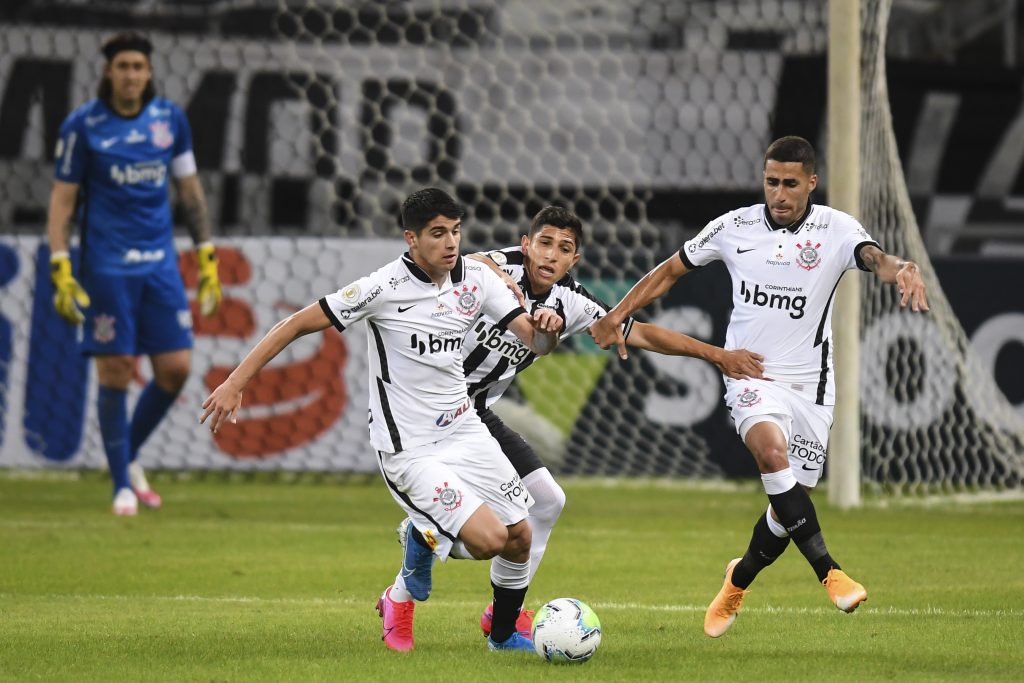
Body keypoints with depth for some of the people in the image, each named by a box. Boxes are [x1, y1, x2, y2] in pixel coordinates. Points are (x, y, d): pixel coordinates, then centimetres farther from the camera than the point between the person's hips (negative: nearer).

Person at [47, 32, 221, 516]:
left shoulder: (170, 119, 5)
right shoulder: (82, 126, -5)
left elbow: (190, 190, 14)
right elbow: (62, 199, -3)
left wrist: (207, 257, 11)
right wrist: (60, 270, -10)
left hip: (160, 263, 4)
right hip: (106, 267, -4)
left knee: (175, 370, -1)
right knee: (115, 373, -4)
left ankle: (129, 454, 23)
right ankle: (122, 485, 6)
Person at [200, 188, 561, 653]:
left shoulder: (476, 278, -1)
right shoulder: (386, 287, -18)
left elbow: (536, 342, -1)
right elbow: (299, 324, -14)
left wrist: (546, 327, -26)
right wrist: (235, 383, -18)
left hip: (464, 431, 6)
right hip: (409, 451, -6)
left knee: (519, 536, 5)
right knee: (489, 539, -19)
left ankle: (503, 633, 34)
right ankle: (403, 594, 10)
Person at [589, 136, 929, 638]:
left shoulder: (836, 229, -7)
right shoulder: (735, 227, -2)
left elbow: (874, 257, -28)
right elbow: (671, 270, 11)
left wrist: (899, 269, -52)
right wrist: (616, 316, 2)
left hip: (810, 384, 1)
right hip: (751, 376, -1)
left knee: (791, 502, 6)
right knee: (772, 451, -32)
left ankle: (740, 579, 37)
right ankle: (829, 571, -35)